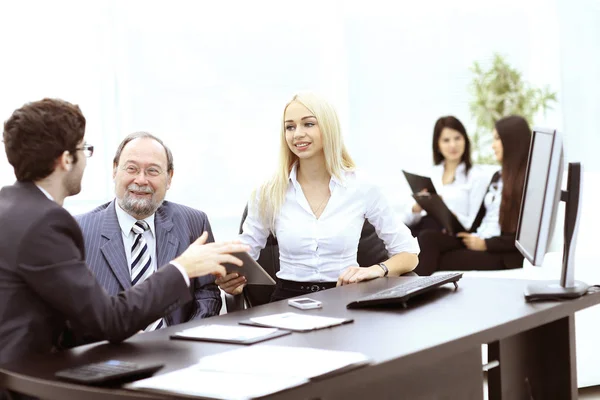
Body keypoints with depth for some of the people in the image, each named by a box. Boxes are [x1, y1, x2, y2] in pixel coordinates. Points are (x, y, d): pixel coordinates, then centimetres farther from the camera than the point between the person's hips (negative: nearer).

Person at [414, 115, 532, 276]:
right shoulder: (498, 176, 21)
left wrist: (485, 244, -13)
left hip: (503, 254, -7)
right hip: (476, 241, 7)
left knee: (442, 262, -27)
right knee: (428, 237, -20)